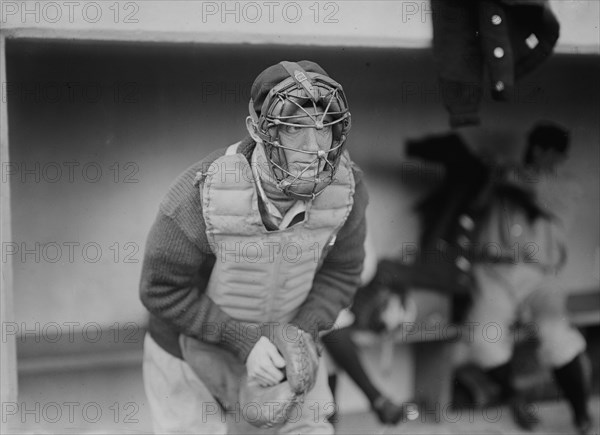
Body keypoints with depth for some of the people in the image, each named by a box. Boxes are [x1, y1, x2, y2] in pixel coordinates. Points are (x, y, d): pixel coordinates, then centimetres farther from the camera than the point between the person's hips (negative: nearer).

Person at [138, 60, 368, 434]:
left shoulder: (346, 186, -23)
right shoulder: (204, 193, -35)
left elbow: (340, 272, -7)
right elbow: (163, 289, -23)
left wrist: (302, 335, -23)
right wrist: (244, 342, -30)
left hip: (274, 348, 3)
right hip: (190, 351, -3)